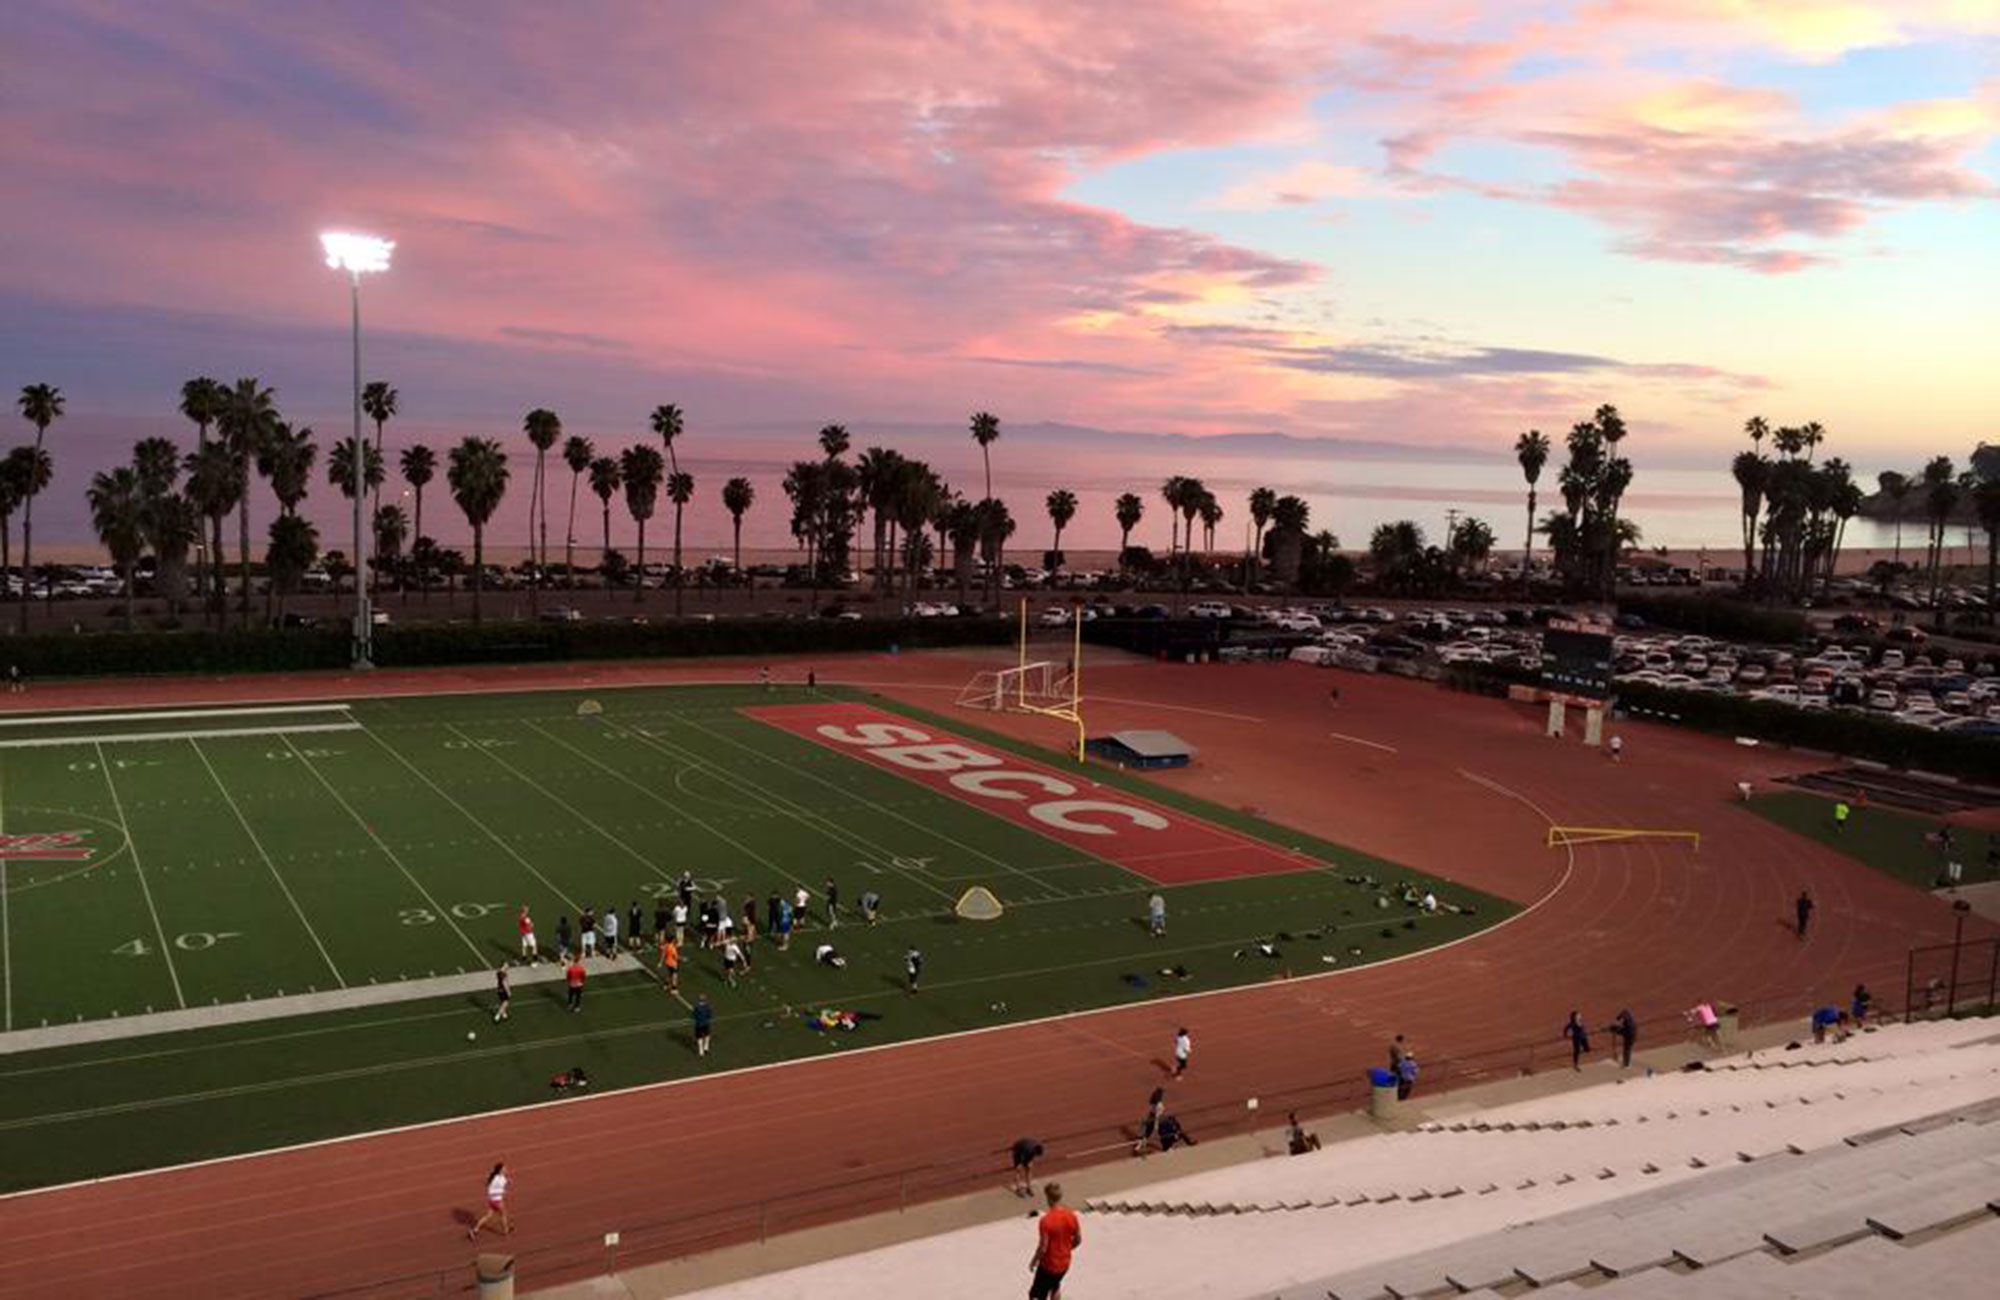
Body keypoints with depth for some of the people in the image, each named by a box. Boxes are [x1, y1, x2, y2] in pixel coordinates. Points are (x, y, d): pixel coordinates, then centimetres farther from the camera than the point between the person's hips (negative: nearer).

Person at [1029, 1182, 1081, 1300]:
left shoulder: (1046, 1220, -28)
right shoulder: (1071, 1215, -10)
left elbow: (1043, 1248, -23)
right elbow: (1078, 1240, 1)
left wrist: (1033, 1262, -6)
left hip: (1048, 1265, -6)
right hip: (1064, 1264, 6)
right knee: (1055, 1288, 31)